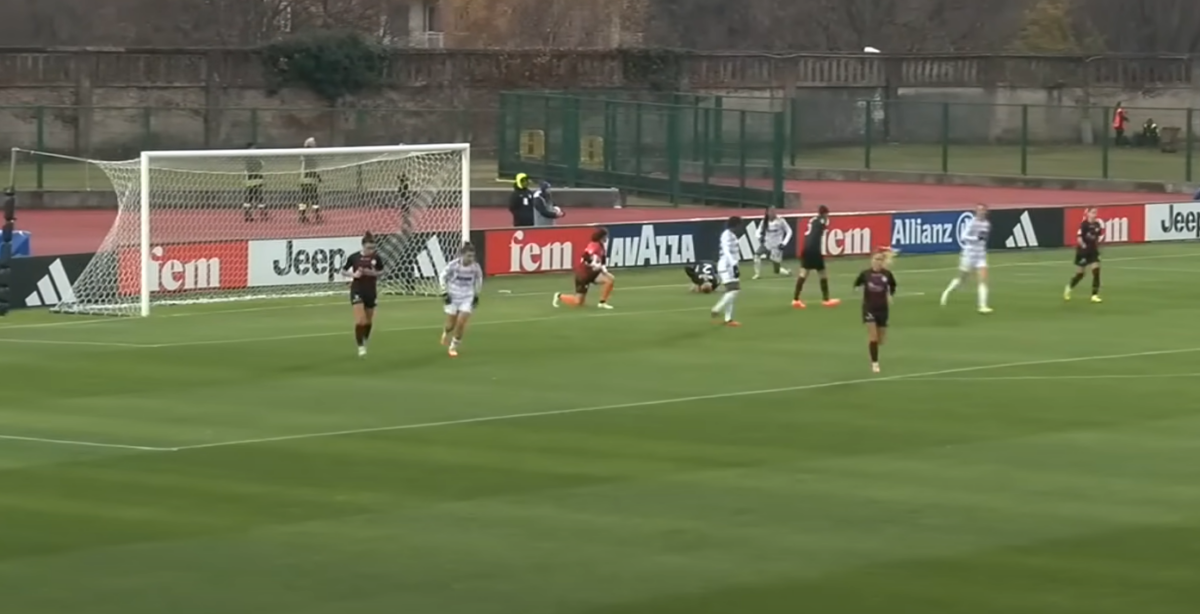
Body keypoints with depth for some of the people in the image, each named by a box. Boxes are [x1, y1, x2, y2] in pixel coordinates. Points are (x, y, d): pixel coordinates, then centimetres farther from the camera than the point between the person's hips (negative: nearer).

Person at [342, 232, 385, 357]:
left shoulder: (376, 257, -6)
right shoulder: (354, 257, -10)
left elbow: (381, 271, 8)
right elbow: (343, 271, 1)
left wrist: (374, 273, -14)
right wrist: (353, 274, -19)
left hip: (371, 291, 3)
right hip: (357, 290, -3)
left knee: (368, 321, 14)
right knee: (360, 320, -16)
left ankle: (365, 342, 37)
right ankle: (360, 347, -9)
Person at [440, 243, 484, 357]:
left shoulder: (475, 267, -13)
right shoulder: (453, 265, -18)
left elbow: (479, 280, 9)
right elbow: (443, 277, -2)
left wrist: (476, 295, 10)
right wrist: (444, 293, -6)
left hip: (467, 298, 1)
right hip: (453, 297, -1)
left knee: (461, 324, -12)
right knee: (451, 325, 6)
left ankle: (453, 347, 9)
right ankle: (446, 333, 45)